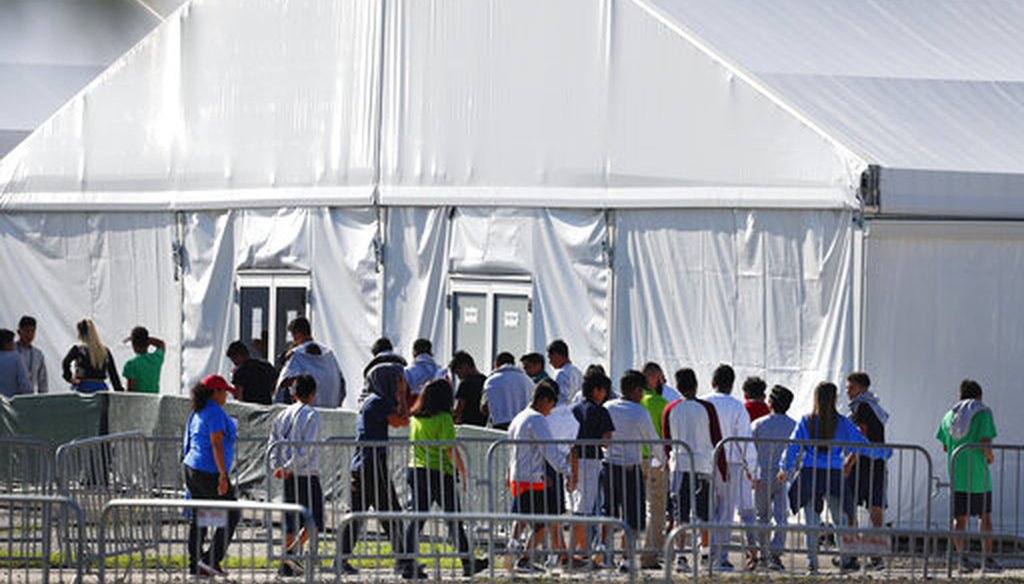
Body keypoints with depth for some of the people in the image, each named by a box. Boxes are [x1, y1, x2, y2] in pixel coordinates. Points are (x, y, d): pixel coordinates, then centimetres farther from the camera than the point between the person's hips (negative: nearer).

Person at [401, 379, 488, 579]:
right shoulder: (444, 418, -12)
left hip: (415, 470, 5)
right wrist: (464, 473, -8)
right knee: (454, 520, 6)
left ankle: (408, 564, -2)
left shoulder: (416, 418, 6)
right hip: (440, 473, -5)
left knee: (416, 519, 5)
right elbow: (450, 450, -15)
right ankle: (468, 563, 14)